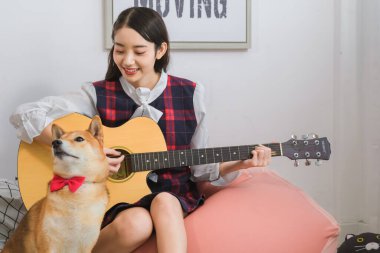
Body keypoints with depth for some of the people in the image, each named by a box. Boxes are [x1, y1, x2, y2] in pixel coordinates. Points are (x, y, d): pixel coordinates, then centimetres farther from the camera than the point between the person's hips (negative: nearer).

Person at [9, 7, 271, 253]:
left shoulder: (189, 94, 1)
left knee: (163, 204, -34)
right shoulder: (98, 95, -3)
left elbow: (198, 167, 8)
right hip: (116, 197, -1)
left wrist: (237, 164, -10)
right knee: (136, 224, -35)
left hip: (175, 195, 1)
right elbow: (25, 115, -11)